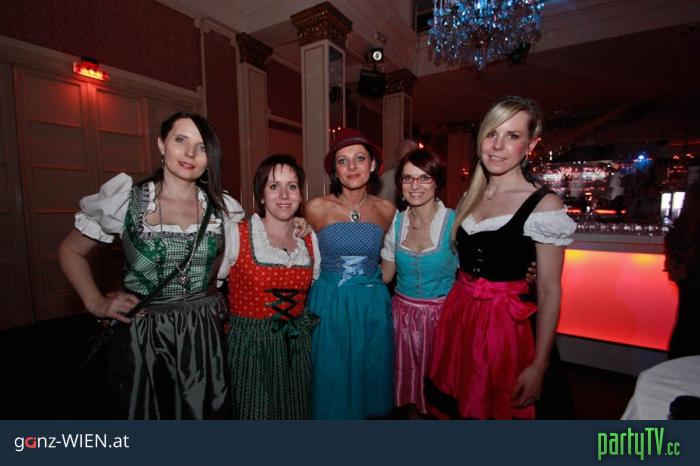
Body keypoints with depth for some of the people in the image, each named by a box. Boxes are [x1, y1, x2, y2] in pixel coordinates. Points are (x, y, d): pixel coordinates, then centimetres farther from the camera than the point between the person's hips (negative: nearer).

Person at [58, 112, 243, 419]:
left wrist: (213, 295, 5)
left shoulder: (222, 209, -2)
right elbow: (70, 252, 7)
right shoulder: (126, 200, -7)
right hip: (141, 335, -1)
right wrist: (96, 304, -3)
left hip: (204, 334, 2)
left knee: (204, 414, 16)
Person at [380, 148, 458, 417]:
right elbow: (385, 274, 4)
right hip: (403, 311, 3)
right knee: (407, 373, 19)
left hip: (441, 312, -3)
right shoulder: (395, 221, -2)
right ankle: (412, 411, 46)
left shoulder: (455, 222, -13)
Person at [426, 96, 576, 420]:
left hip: (502, 325, -5)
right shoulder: (471, 196, 5)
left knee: (496, 410, 15)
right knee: (455, 408, 21)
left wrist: (538, 365, -10)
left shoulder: (544, 205, -12)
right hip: (455, 316, 6)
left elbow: (549, 292, -11)